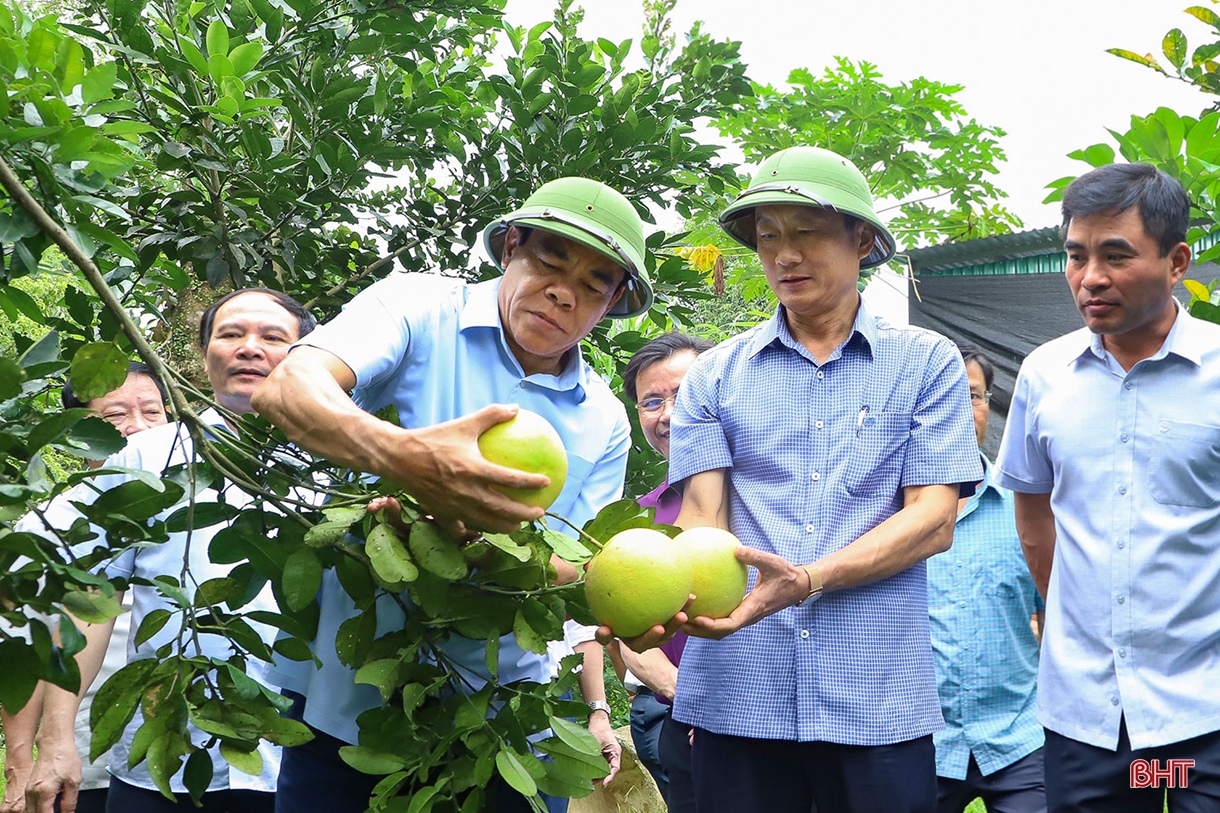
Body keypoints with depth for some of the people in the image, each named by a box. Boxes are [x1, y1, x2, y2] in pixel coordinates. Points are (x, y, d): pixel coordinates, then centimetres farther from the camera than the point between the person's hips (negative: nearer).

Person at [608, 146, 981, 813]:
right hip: (736, 694, 1)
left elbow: (933, 521, -3)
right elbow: (704, 519, 1)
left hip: (878, 700, -1)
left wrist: (805, 581, -19)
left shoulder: (926, 364, 6)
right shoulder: (714, 376, 10)